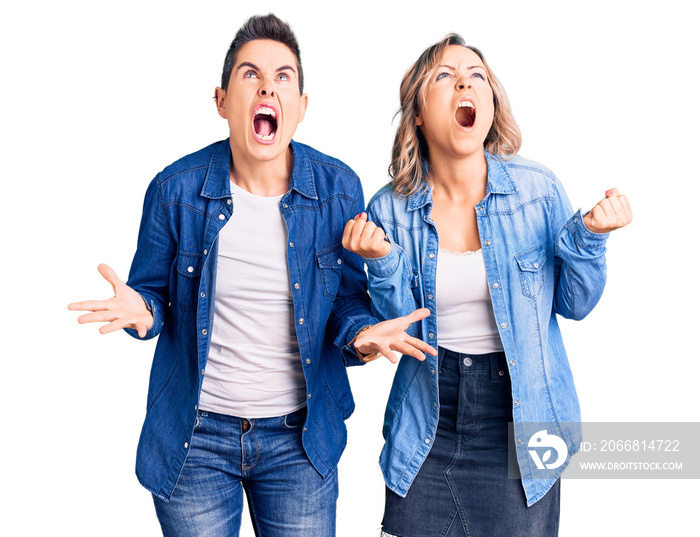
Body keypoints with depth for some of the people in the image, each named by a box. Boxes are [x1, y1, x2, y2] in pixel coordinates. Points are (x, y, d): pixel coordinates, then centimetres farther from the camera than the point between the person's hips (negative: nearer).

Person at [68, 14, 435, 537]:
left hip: (299, 437, 1)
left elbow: (348, 295, 2)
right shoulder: (176, 188, -9)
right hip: (194, 437, 0)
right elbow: (152, 291, 2)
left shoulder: (338, 188, -7)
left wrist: (361, 332, -20)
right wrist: (139, 310, -21)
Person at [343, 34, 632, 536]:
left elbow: (573, 304, 1)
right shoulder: (391, 209, -6)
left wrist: (588, 236, -15)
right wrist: (382, 263, -19)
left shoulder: (539, 189, -8)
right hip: (427, 427, 1)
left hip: (522, 419, 0)